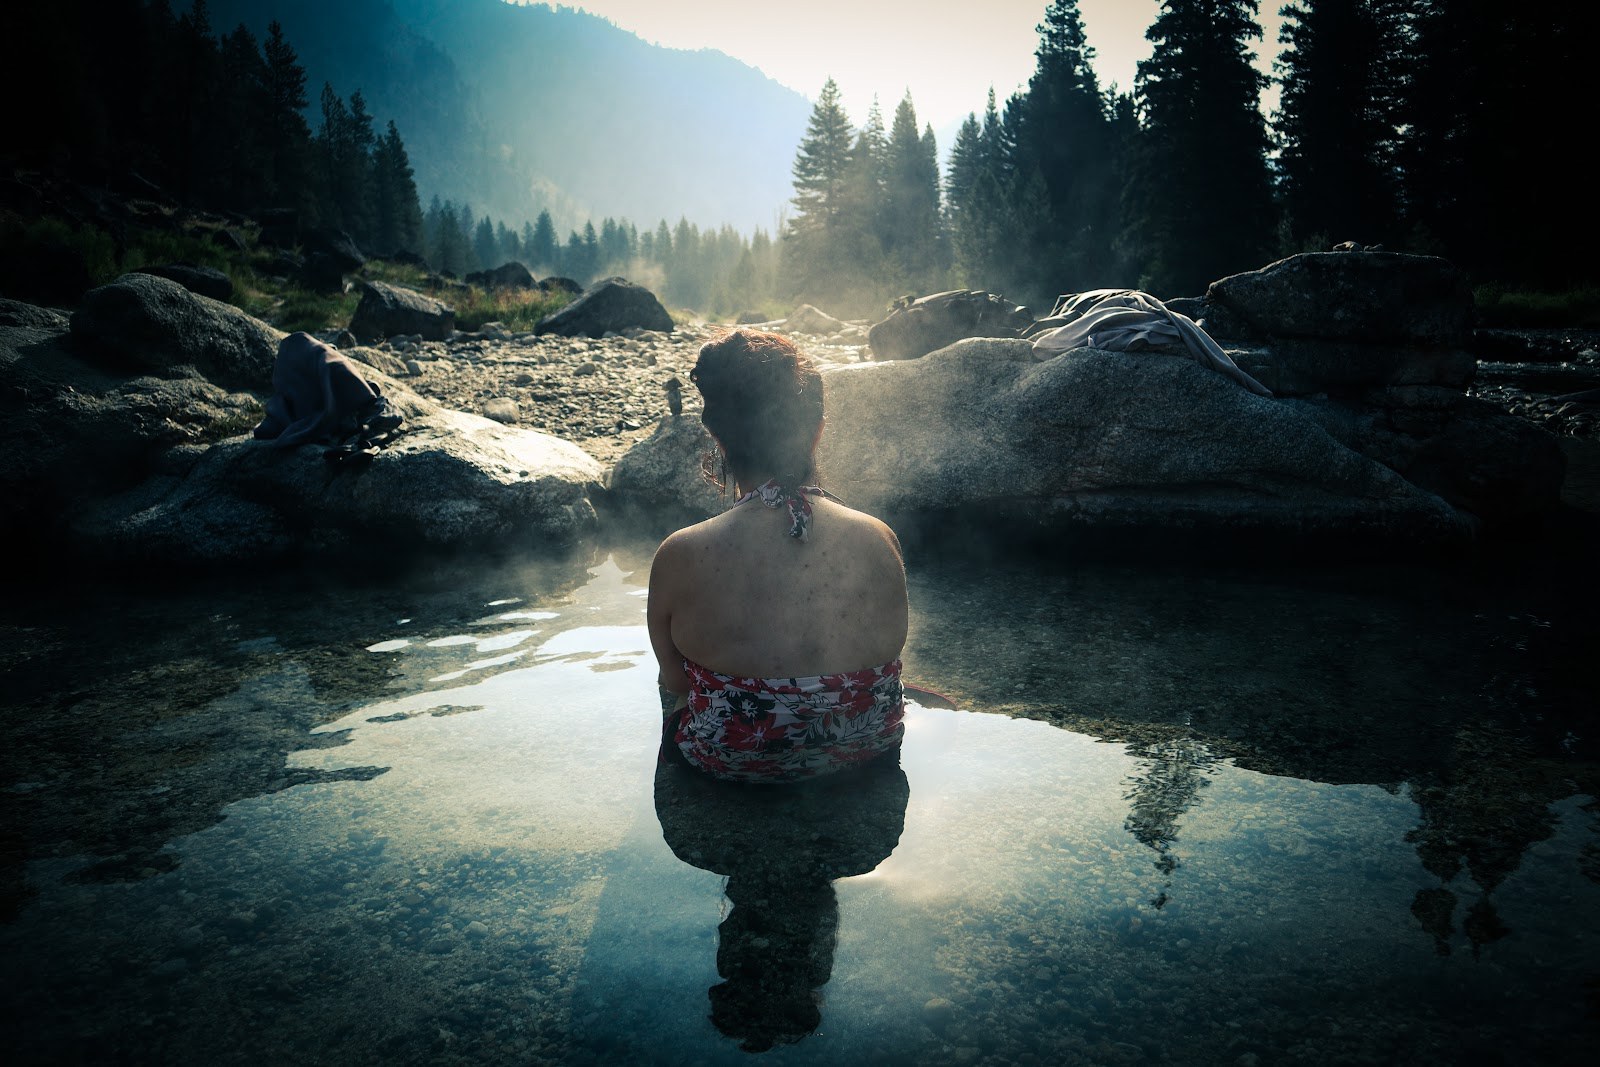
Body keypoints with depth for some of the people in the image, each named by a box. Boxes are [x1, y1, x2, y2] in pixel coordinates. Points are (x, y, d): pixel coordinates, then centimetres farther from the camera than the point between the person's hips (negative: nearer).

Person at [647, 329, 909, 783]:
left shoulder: (679, 557, -25)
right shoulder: (880, 540, -18)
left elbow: (675, 681, -9)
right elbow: (891, 648, -1)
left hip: (732, 763, -2)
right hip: (866, 748, 3)